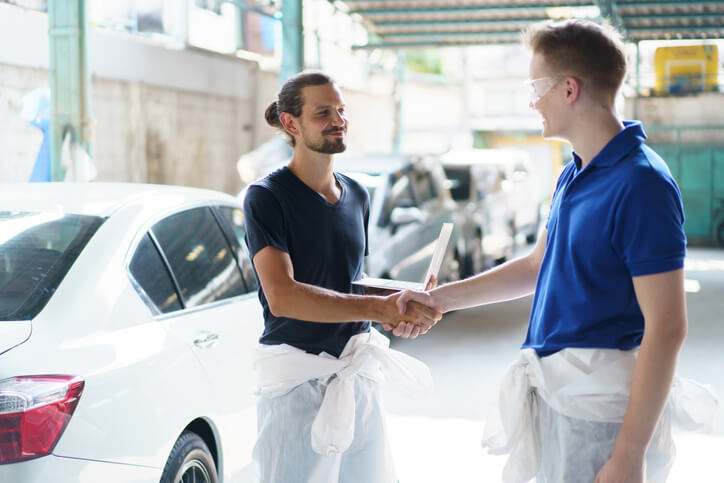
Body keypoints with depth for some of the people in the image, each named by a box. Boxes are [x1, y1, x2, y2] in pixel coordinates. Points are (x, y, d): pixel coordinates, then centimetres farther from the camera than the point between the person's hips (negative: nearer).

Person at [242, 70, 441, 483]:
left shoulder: (358, 196, 11)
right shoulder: (267, 197, -9)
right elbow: (281, 295, -22)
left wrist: (401, 309, -1)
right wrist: (378, 308, -28)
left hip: (358, 376, 6)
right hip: (296, 380, -6)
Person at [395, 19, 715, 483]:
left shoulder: (640, 183, -19)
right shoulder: (574, 174, 10)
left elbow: (666, 328, -22)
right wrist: (439, 299, 18)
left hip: (597, 404, -9)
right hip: (555, 390, 9)